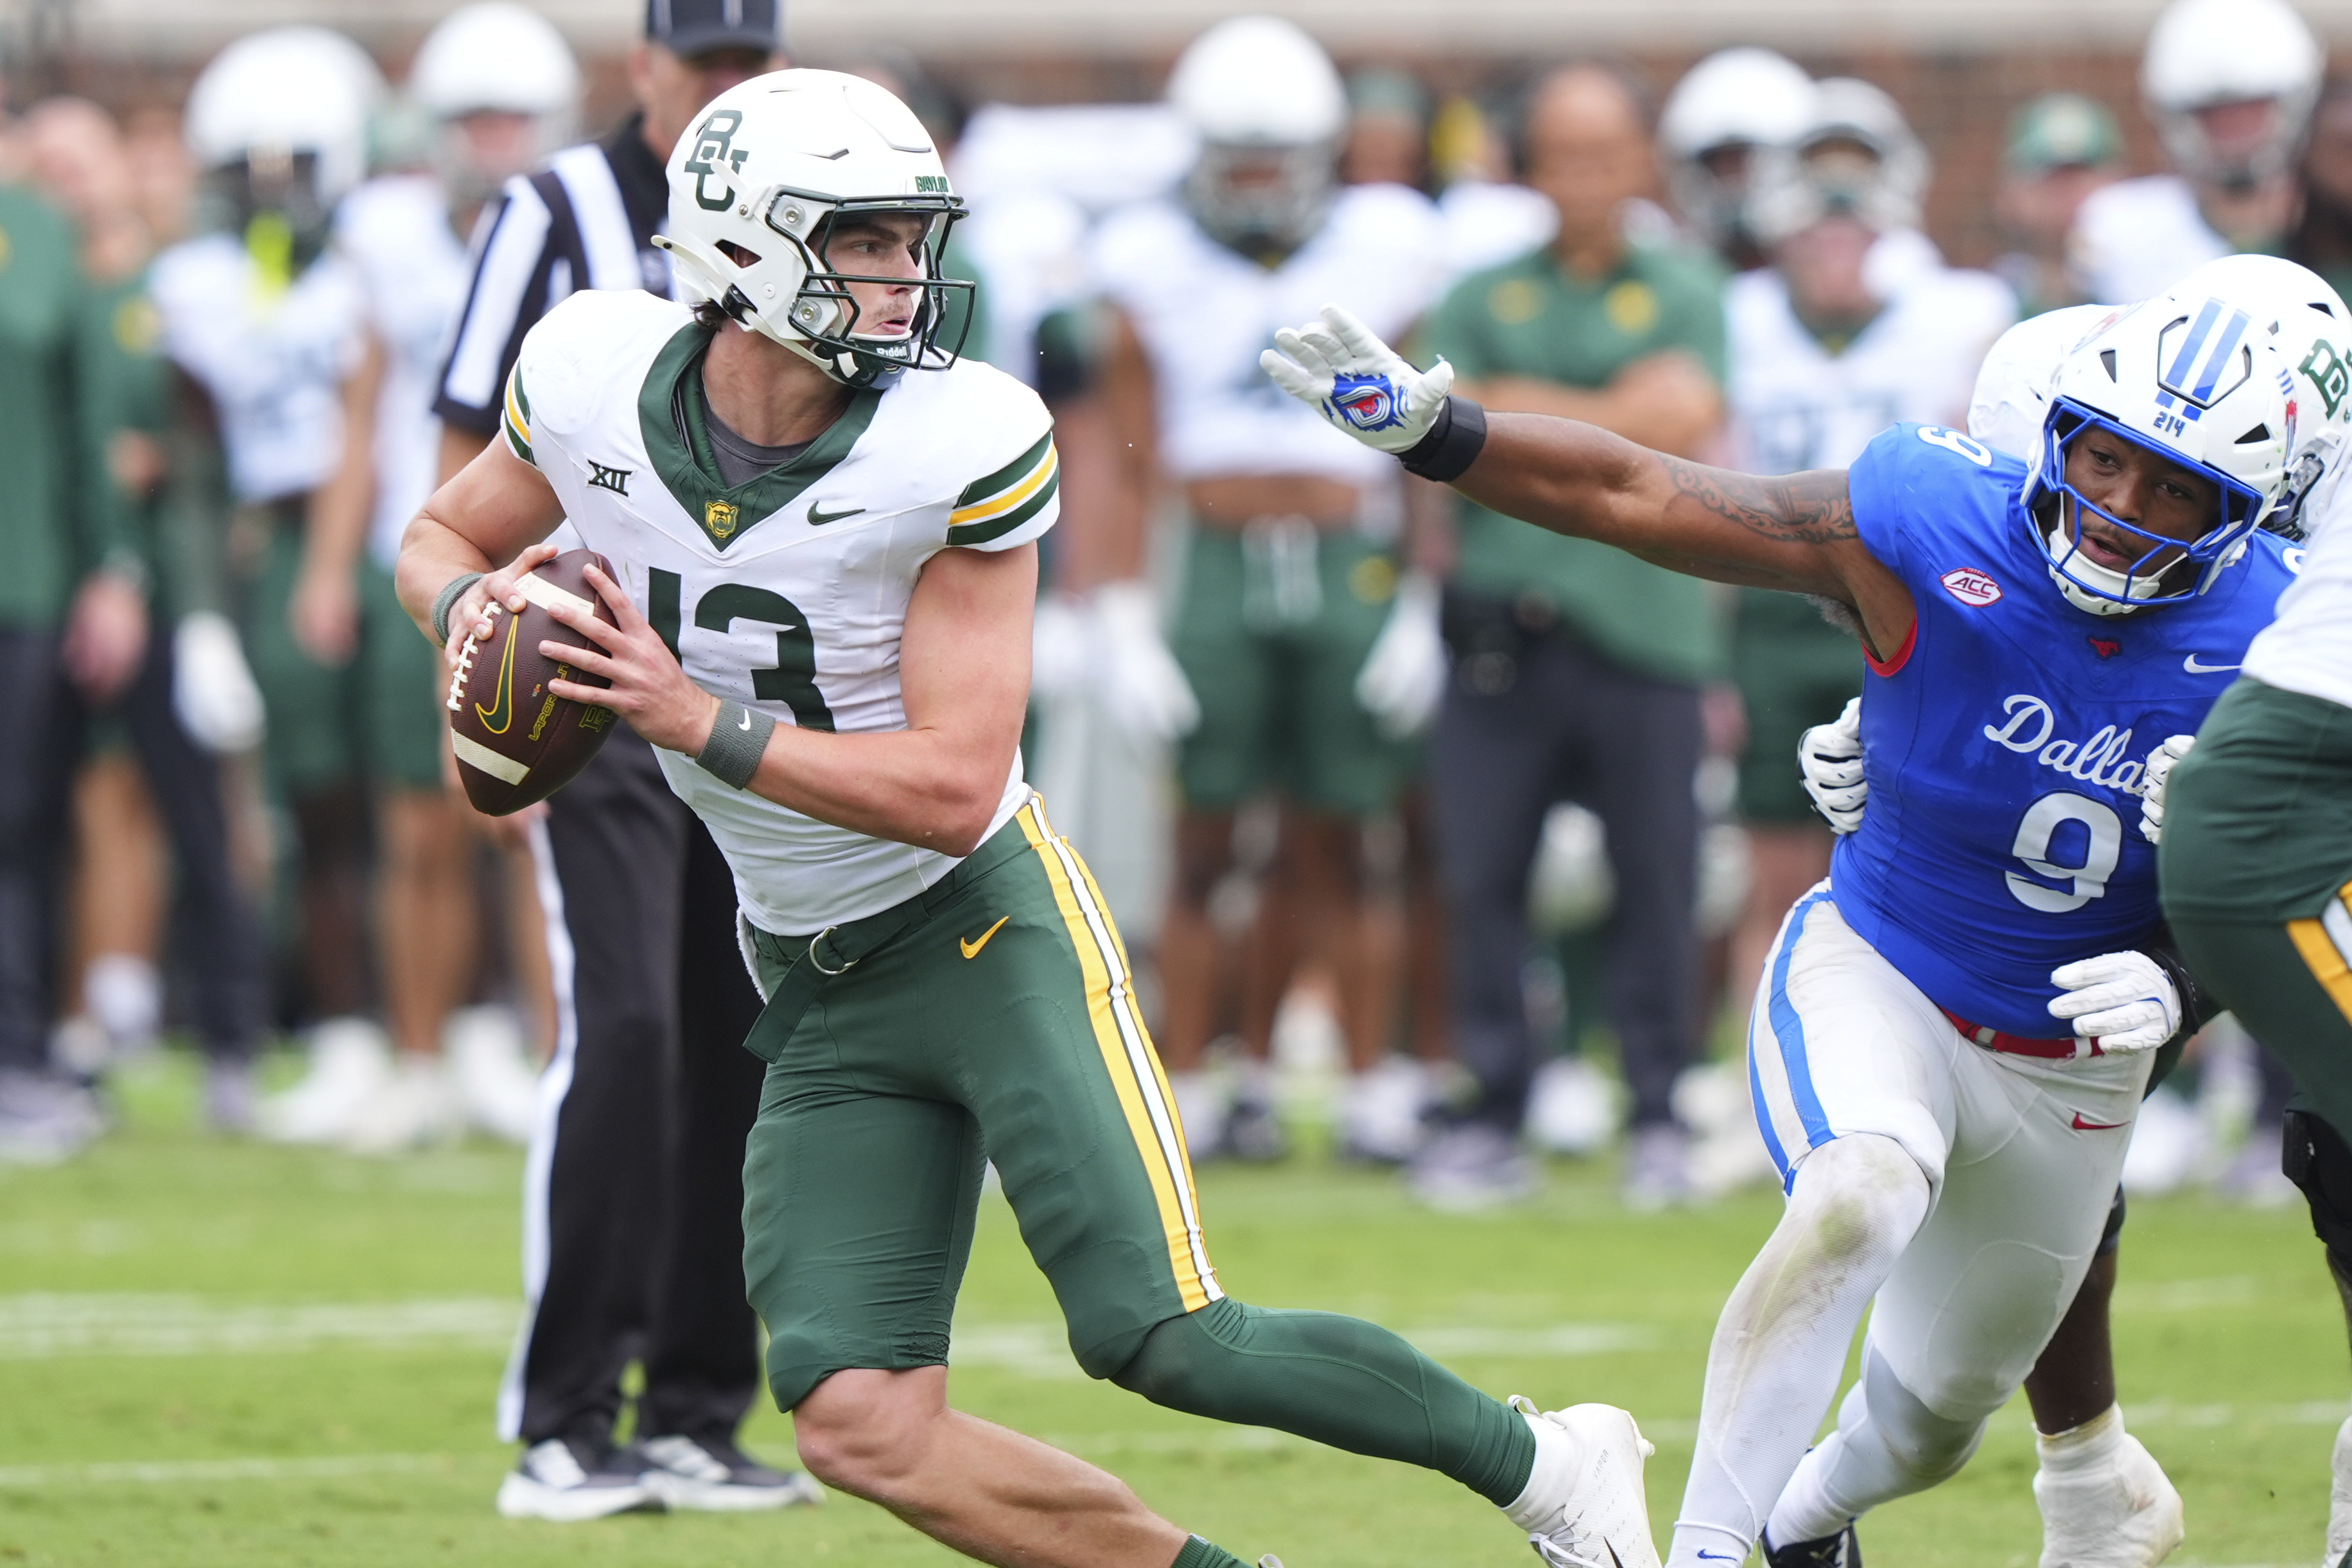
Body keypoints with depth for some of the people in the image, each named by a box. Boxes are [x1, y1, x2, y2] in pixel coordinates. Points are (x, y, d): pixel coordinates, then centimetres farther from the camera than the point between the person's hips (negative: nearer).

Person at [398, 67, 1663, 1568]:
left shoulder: (959, 444, -20)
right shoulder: (597, 378, -9)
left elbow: (955, 788, -20)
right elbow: (442, 538, 11)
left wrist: (700, 723, -26)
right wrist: (471, 607, -12)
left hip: (986, 923, -4)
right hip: (822, 992, 4)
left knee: (1163, 1339, -17)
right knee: (857, 1420, -9)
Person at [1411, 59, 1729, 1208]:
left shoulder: (1684, 295, 7)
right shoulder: (1480, 302, 13)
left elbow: (1684, 432, -8)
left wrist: (1527, 412, -6)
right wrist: (1614, 416, -6)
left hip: (1643, 626, -2)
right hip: (1502, 625, 2)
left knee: (1655, 883, -1)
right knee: (1483, 876, 0)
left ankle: (1660, 1115, 8)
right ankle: (1496, 1113, 9)